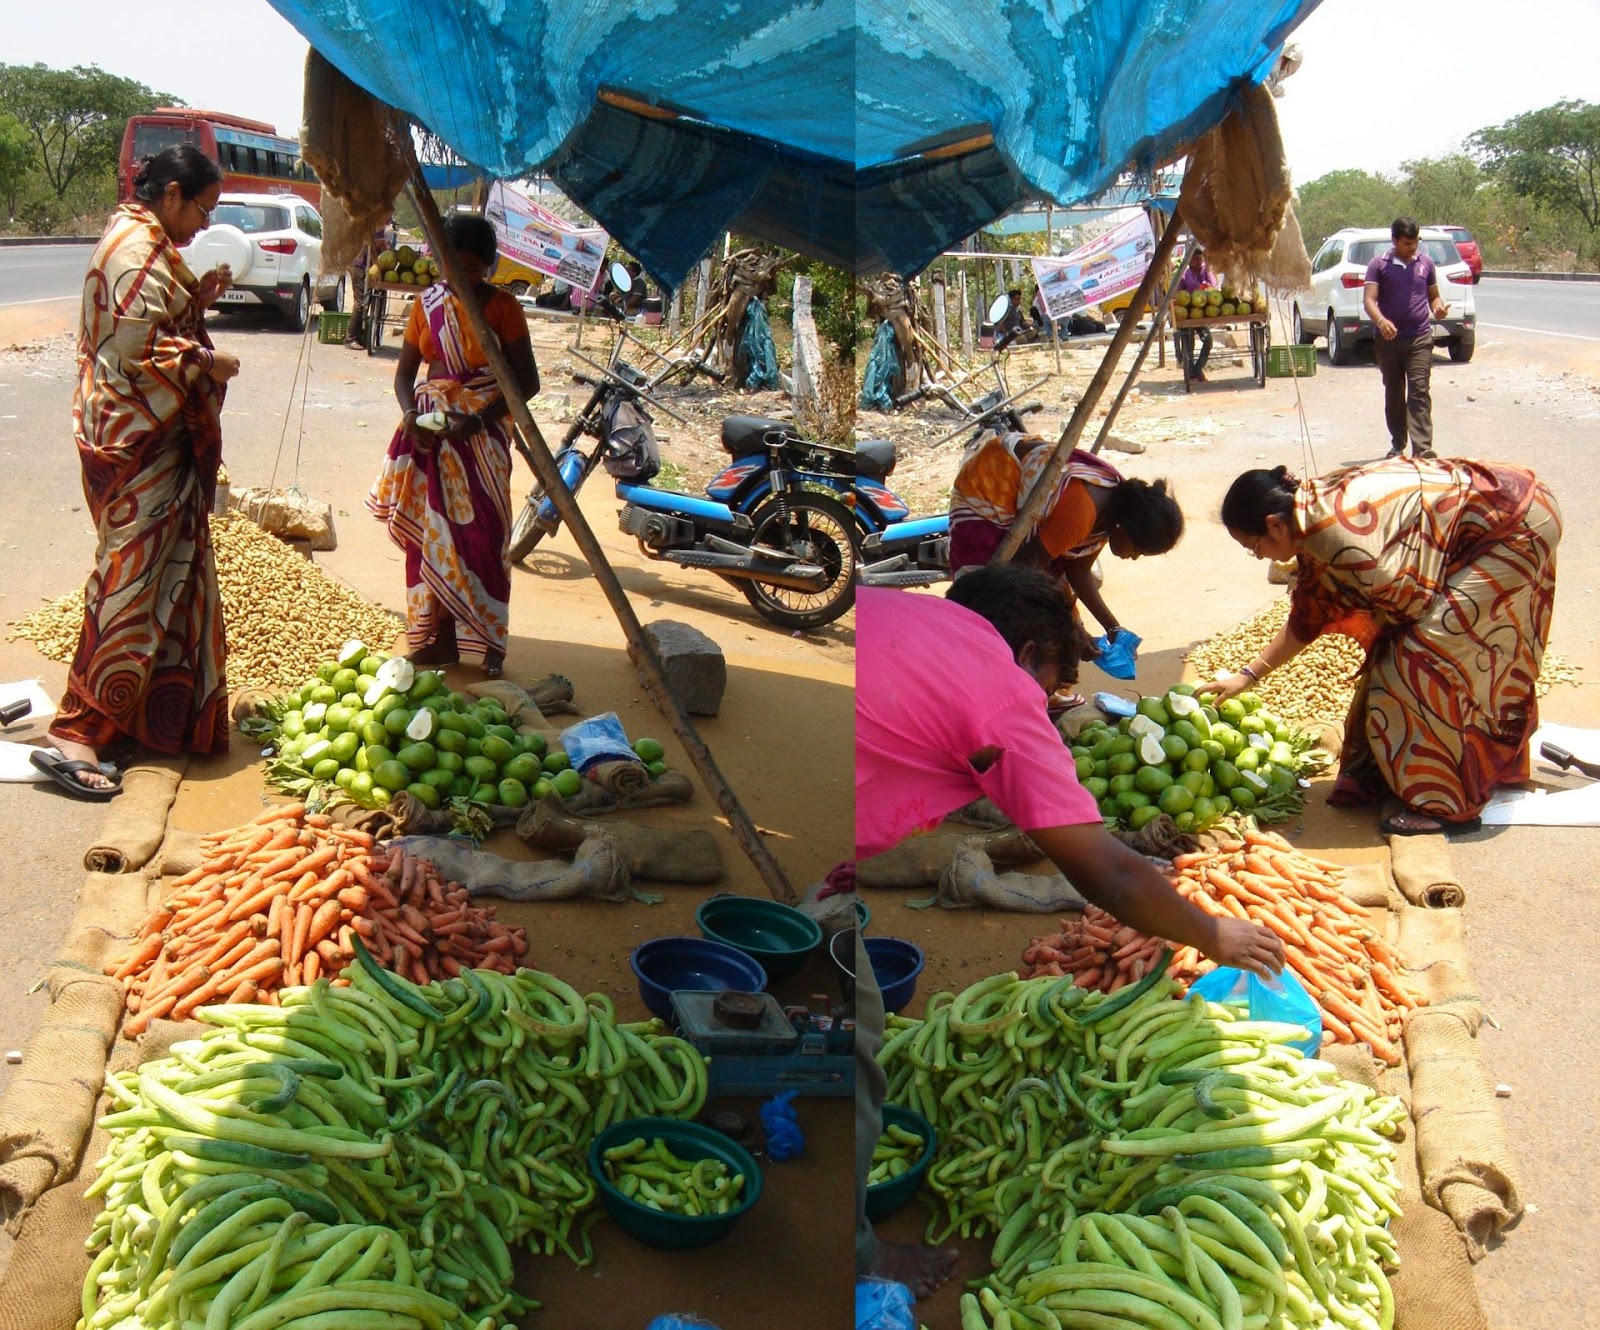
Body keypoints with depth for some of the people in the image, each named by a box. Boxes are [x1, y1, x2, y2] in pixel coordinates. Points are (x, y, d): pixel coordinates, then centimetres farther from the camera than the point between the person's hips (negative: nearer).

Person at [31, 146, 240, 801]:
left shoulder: (140, 240, 16)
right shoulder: (138, 249, -16)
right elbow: (139, 351, -22)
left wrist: (198, 297, 9)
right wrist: (208, 362, -11)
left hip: (144, 433, 11)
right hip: (139, 439, -11)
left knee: (163, 570, 17)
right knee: (133, 578, -9)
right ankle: (75, 734, -7)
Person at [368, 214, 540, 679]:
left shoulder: (502, 306, -3)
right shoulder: (426, 304, 7)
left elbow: (527, 380, -6)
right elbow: (405, 371, 10)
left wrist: (478, 419, -17)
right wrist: (410, 413, -11)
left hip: (480, 430, -4)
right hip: (431, 426, 4)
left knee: (482, 530, -6)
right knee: (431, 530, 4)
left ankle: (489, 643, 0)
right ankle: (440, 637, 11)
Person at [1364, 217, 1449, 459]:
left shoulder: (1426, 263, 11)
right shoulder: (1379, 265, 1)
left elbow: (1433, 296, 19)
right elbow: (1369, 299, -9)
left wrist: (1438, 307, -5)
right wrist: (1380, 321, -29)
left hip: (1420, 338, 0)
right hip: (1389, 339, 0)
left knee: (1419, 391, -10)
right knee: (1394, 393, 10)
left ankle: (1422, 448, -17)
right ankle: (1398, 445, 23)